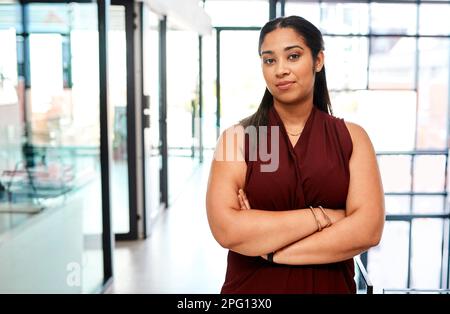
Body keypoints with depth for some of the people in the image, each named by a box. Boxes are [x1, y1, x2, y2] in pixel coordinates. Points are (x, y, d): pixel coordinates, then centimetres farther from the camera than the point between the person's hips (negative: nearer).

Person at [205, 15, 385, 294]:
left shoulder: (351, 137, -3)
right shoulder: (237, 137, -8)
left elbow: (368, 229, -14)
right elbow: (227, 230, -19)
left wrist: (267, 248, -17)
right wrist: (323, 216, -17)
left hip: (330, 286, 1)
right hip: (251, 287, -1)